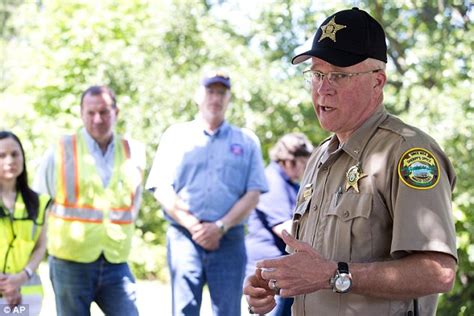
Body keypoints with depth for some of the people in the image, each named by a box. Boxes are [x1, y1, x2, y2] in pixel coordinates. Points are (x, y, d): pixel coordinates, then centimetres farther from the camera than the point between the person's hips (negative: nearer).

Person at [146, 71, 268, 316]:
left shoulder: (246, 141, 13)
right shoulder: (176, 135, 11)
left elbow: (253, 194, 4)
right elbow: (161, 189, 2)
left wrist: (221, 227, -9)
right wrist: (194, 226, -9)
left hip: (229, 240, 1)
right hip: (184, 238, 0)